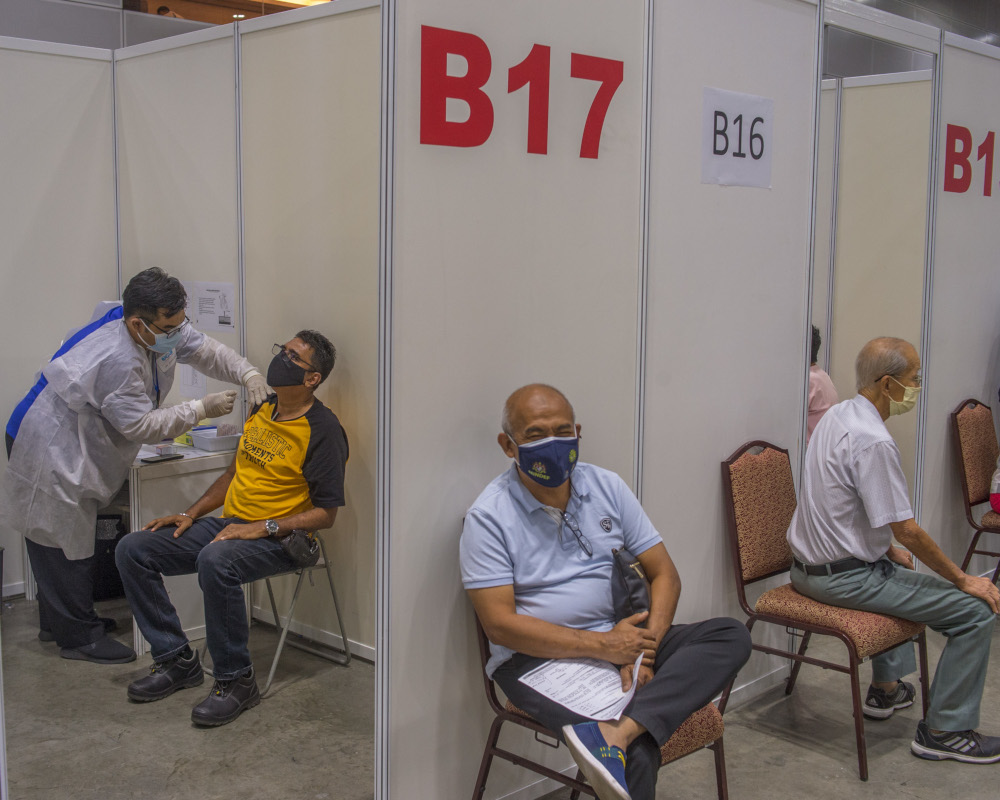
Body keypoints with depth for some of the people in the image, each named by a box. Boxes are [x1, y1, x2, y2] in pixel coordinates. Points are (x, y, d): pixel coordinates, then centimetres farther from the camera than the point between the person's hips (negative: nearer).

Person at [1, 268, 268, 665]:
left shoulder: (161, 327, -8)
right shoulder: (116, 359, -35)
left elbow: (204, 349, 5)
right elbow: (142, 427, -28)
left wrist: (248, 373, -11)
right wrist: (202, 408, -24)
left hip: (77, 444, 10)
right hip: (51, 449, -10)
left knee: (70, 536, 20)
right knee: (65, 542, 0)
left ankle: (56, 620, 35)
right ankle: (78, 636, 11)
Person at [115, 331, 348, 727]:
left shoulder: (322, 429, -12)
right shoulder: (262, 409, 13)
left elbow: (325, 513, -14)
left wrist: (262, 527, -22)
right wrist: (190, 514, 12)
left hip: (278, 540, -8)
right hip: (228, 524, 8)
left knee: (215, 561, -39)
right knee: (132, 550, -4)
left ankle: (235, 680, -22)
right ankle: (176, 658, 4)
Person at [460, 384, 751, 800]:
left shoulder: (607, 487, 7)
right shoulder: (488, 516, -7)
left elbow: (664, 574, 5)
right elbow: (499, 624, -13)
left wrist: (643, 647, -13)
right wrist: (601, 645, -18)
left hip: (619, 639, 6)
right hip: (539, 657, -6)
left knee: (732, 636, -19)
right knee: (637, 754, -32)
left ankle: (619, 730, -33)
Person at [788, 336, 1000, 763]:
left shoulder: (837, 415, 5)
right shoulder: (873, 442, -25)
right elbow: (908, 531, -20)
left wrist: (888, 549, 23)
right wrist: (963, 580, -8)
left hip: (808, 567, 10)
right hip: (845, 579, -10)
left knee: (901, 573, 39)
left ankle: (885, 688, 45)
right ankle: (944, 731, 4)